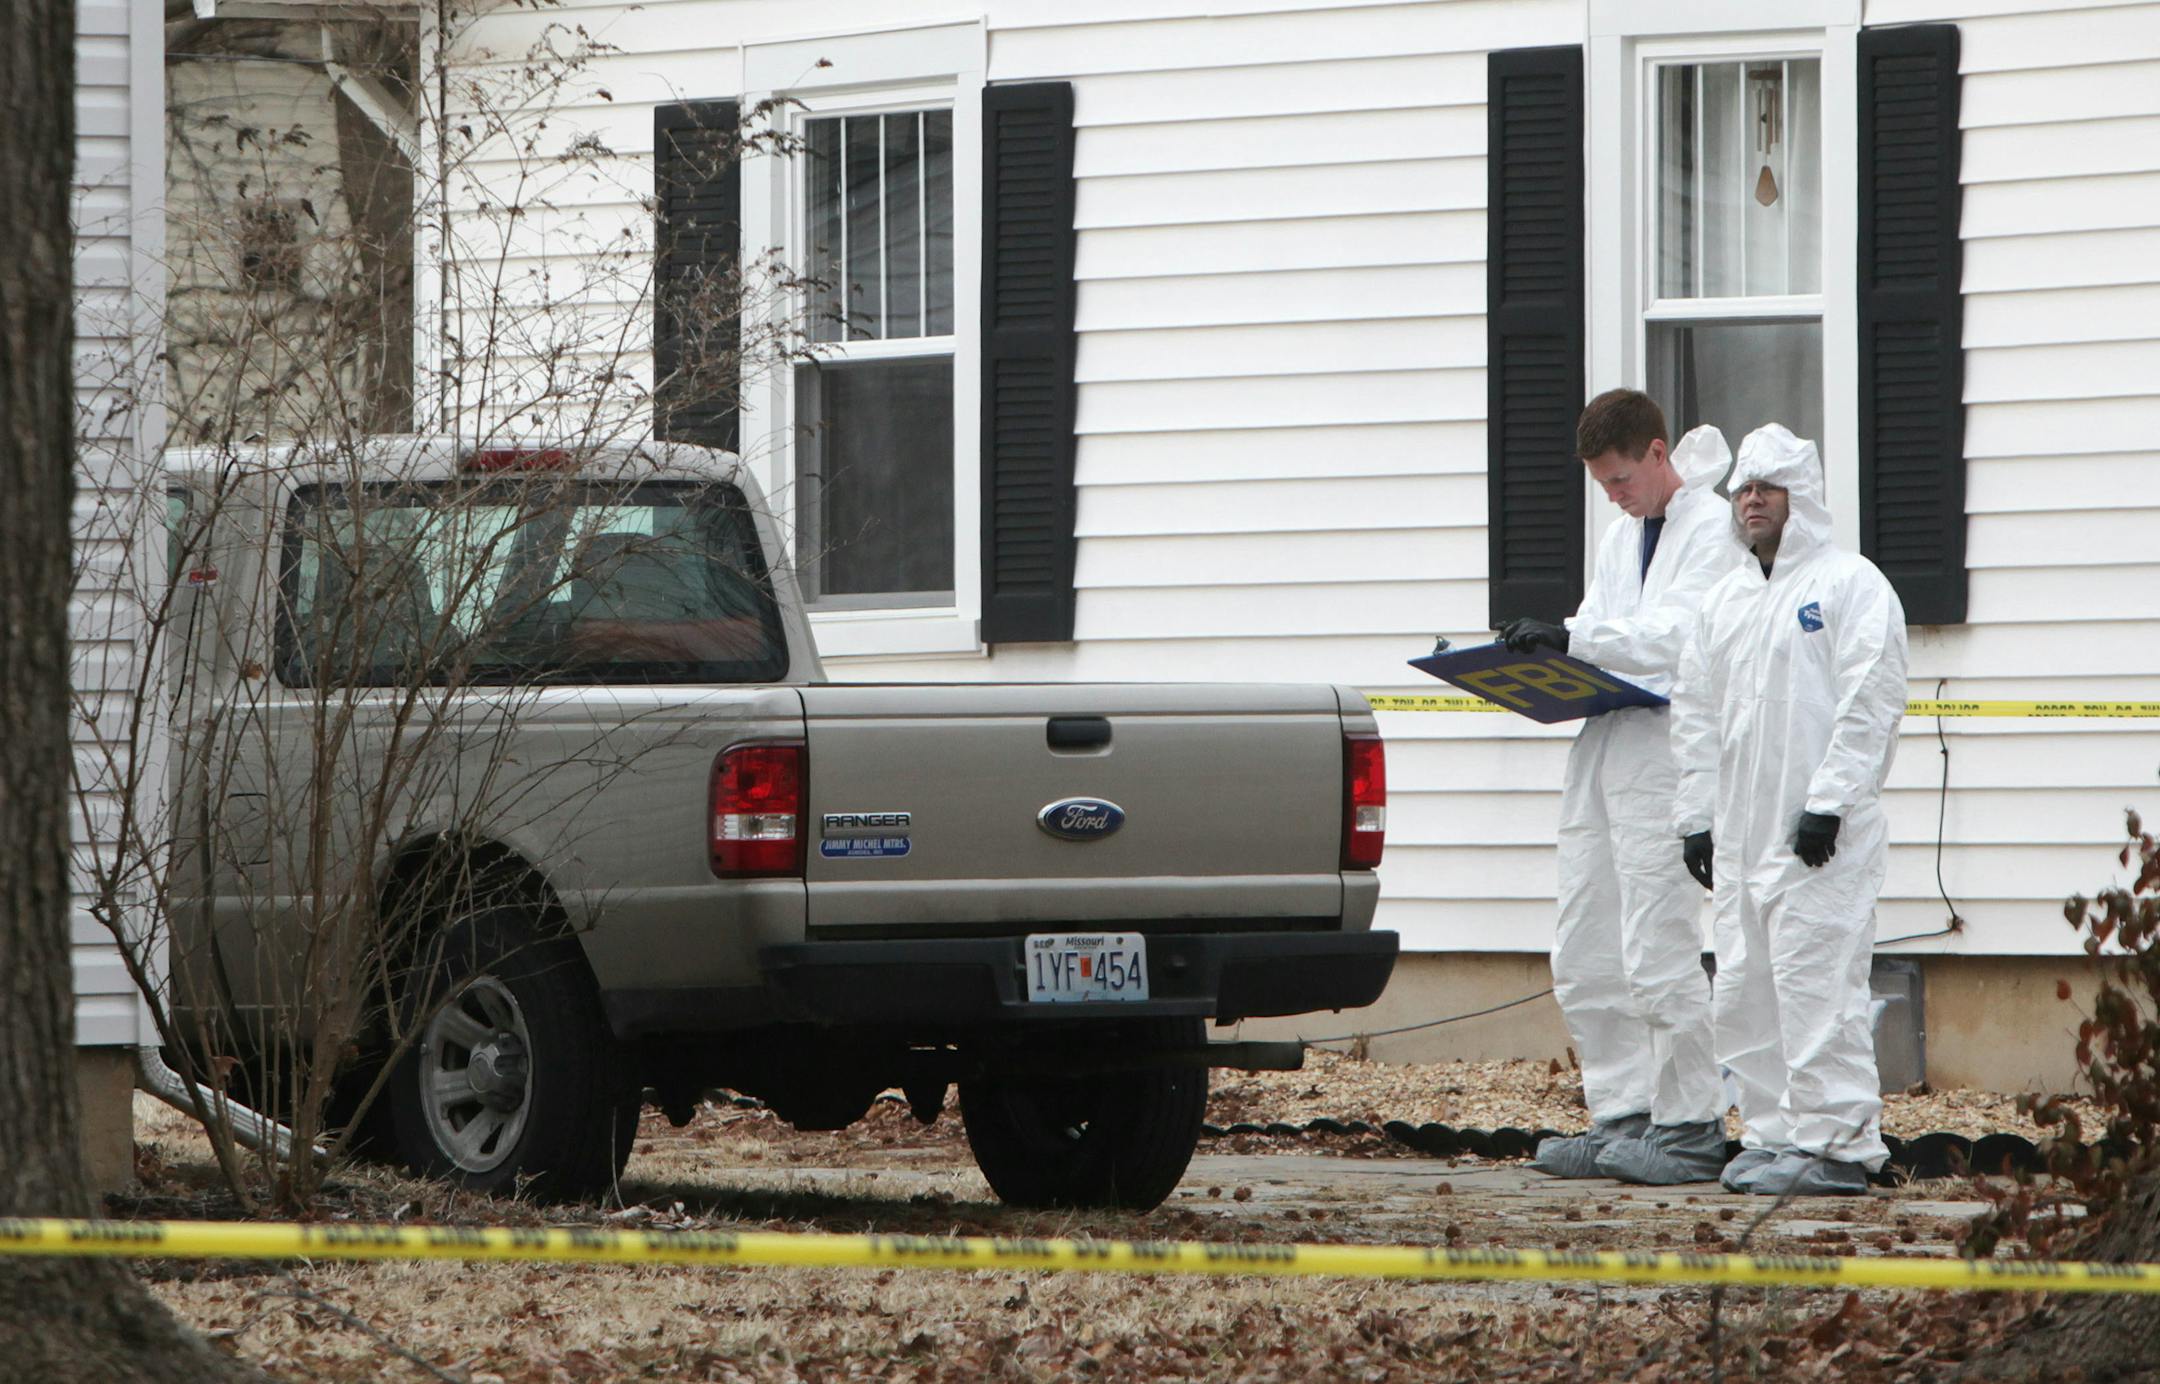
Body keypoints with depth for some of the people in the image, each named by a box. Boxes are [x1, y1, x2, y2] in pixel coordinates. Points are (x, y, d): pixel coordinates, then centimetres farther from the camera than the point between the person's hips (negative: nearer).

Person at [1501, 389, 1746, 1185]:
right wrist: (1542, 653, 1)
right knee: (1583, 962, 8)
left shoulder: (1714, 529, -5)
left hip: (1666, 754, -9)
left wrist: (1574, 641, -23)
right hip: (1601, 750, 9)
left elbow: (1683, 635, -16)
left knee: (1658, 955, -10)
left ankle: (1689, 1127, -4)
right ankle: (1621, 1120, 13)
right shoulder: (1621, 536, 23)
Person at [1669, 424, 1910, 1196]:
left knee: (1815, 985, -12)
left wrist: (1828, 801, -17)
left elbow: (1870, 704, -12)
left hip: (1820, 839, -8)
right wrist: (1697, 814, 13)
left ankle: (1837, 1144, -11)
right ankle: (1772, 1133, 15)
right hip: (1742, 835, 8)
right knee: (1743, 995, 8)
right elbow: (1697, 715, 22)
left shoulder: (1851, 584, -3)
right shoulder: (1726, 601, 20)